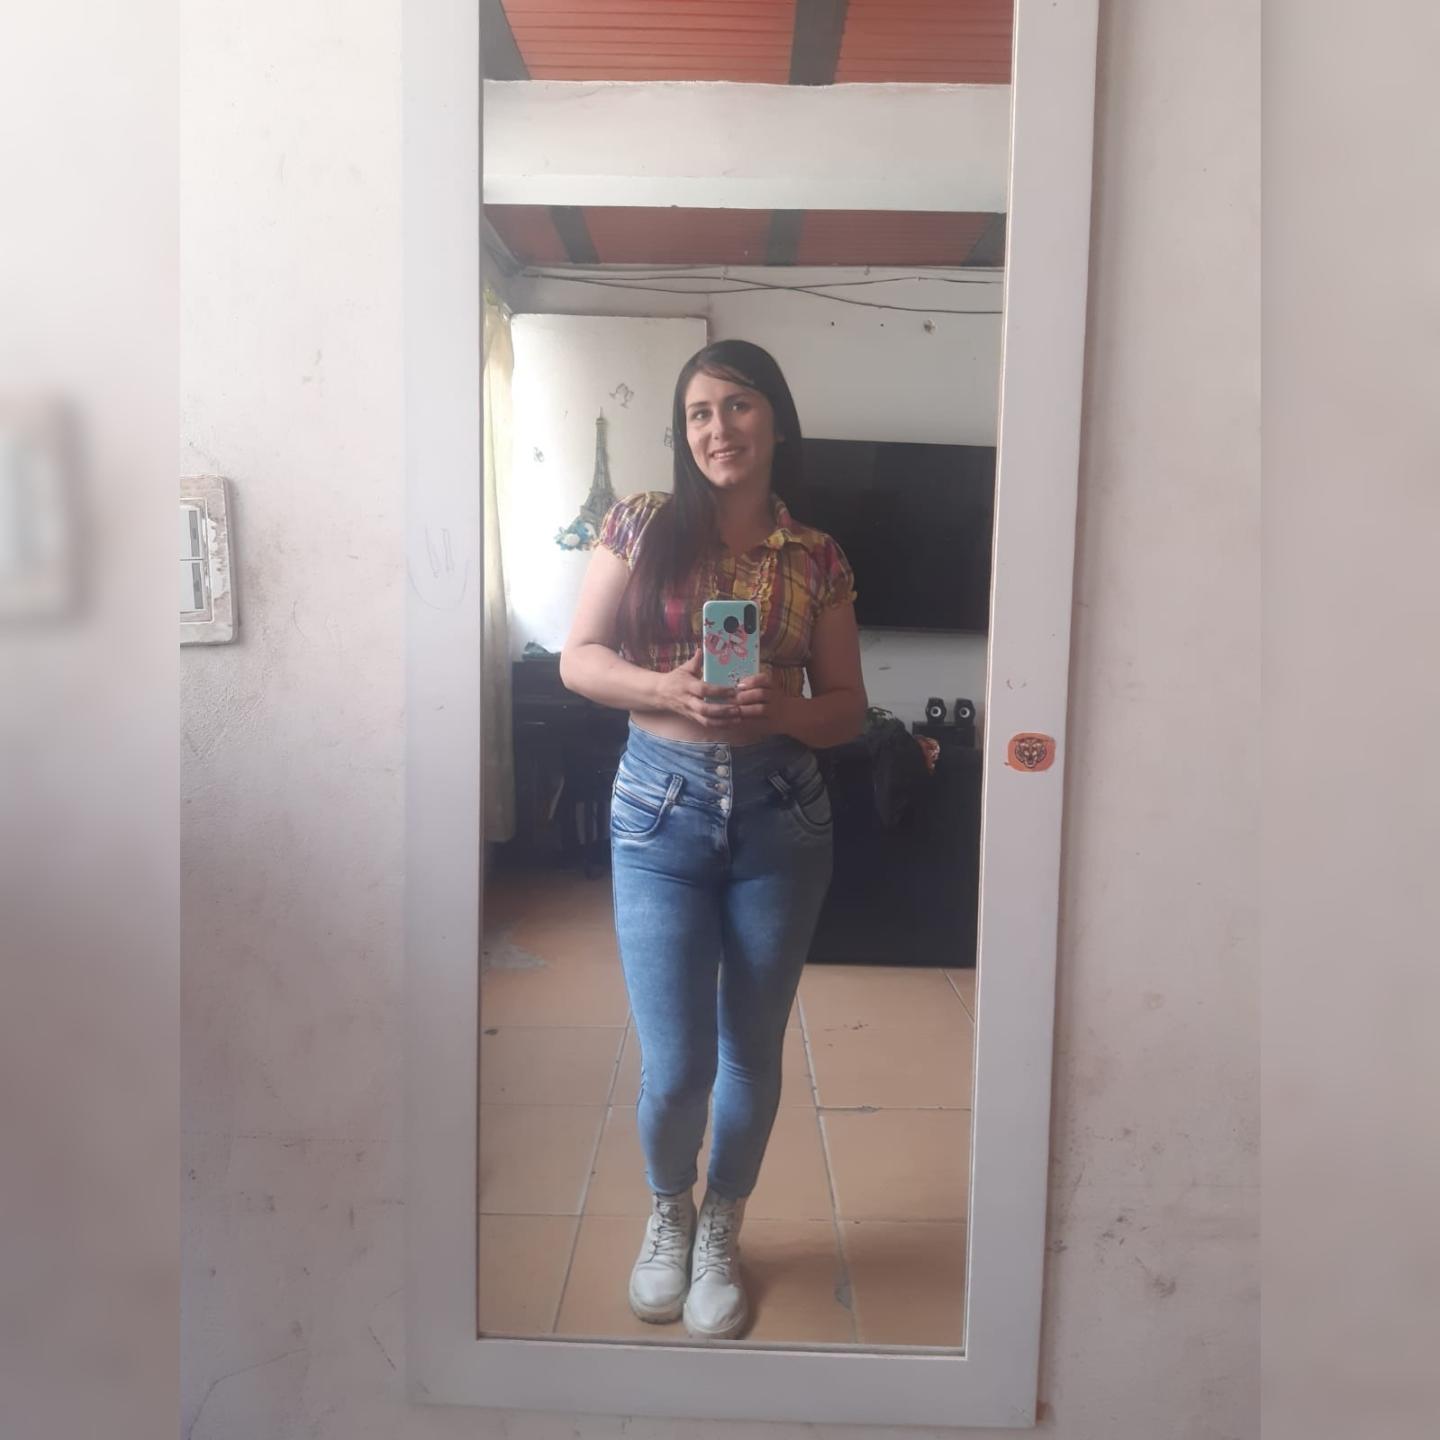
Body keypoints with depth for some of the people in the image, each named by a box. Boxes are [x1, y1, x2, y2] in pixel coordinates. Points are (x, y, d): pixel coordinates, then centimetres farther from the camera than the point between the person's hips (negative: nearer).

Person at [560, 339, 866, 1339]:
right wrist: (665, 689, -19)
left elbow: (849, 709, 4)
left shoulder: (819, 559, 2)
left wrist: (783, 708, -17)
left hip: (782, 815, 1)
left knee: (752, 1052, 12)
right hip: (662, 808, -1)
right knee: (675, 1065, 0)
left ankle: (721, 1233, 39)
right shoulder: (643, 525, 0)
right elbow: (578, 658, -1)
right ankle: (669, 1212, 35)